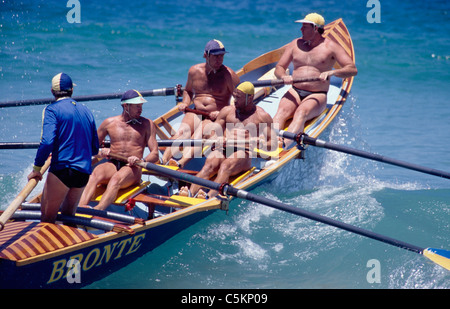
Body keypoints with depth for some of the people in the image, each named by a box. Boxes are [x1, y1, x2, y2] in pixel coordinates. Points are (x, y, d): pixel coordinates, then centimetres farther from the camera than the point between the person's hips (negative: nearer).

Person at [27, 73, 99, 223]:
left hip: (62, 169, -6)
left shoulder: (52, 110, -4)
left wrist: (37, 168, -8)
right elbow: (95, 148, 17)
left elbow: (47, 142, -17)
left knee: (47, 219, -3)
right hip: (84, 173, 7)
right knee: (68, 215, 22)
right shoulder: (86, 111, 15)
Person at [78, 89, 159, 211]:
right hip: (112, 165, 2)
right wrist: (101, 153, -4)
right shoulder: (109, 122, 14)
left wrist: (141, 161, -18)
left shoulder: (147, 124, 11)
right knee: (94, 175, -33)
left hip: (132, 168, -2)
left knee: (116, 179, -37)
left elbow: (155, 155, 4)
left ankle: (98, 211, -61)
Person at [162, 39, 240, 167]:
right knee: (183, 131, -29)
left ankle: (182, 162, -57)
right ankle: (164, 160, -50)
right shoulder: (195, 71, 9)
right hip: (196, 113, 3)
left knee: (200, 133, -34)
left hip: (216, 118, -3)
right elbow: (188, 90, 29)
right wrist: (185, 103, 8)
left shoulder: (228, 74, -3)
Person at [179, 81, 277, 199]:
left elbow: (273, 144, 10)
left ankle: (211, 196, -58)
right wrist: (218, 139, -7)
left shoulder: (262, 116, 14)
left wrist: (260, 144, -13)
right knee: (209, 164, -29)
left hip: (245, 152, -3)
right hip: (223, 149, 3)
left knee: (226, 166, -35)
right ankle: (190, 193, -51)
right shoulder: (227, 111, 24)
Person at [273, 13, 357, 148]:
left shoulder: (330, 47, 3)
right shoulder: (295, 44, 15)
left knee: (301, 112, -34)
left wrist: (331, 72, -23)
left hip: (317, 95, -4)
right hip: (295, 92, 4)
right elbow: (279, 68, 15)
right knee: (282, 111, -29)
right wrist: (284, 76, -11)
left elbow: (353, 69, -5)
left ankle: (284, 144, -58)